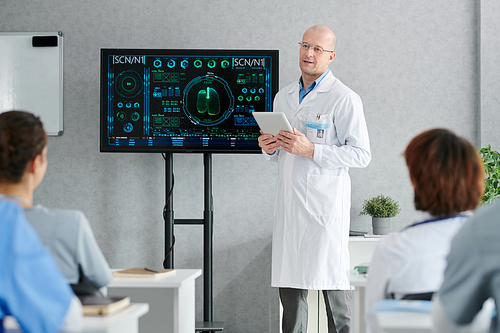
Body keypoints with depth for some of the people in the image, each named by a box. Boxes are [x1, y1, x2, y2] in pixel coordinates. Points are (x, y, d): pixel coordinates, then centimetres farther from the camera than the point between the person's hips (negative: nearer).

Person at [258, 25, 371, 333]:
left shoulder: (345, 99, -4)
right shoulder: (283, 97, 17)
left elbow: (361, 155, -10)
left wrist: (310, 150, -18)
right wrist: (269, 147, 2)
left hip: (325, 203, -6)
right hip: (289, 203, 6)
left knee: (332, 280, -4)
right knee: (290, 281, 6)